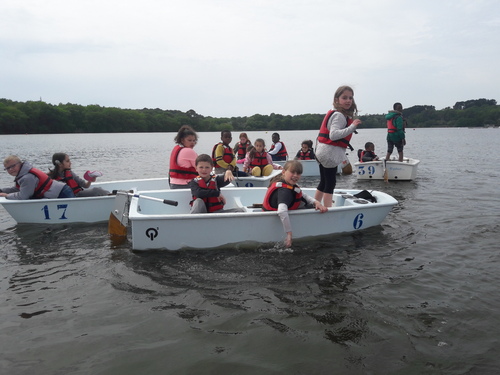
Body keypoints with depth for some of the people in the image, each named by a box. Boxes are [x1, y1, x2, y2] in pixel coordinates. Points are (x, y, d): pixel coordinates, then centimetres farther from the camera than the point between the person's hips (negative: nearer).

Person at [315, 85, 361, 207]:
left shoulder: (335, 114, 14)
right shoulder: (339, 115, -16)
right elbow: (333, 135, -30)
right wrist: (352, 127, -33)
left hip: (323, 152, 10)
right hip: (330, 153, -10)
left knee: (324, 182, 17)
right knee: (330, 184, -5)